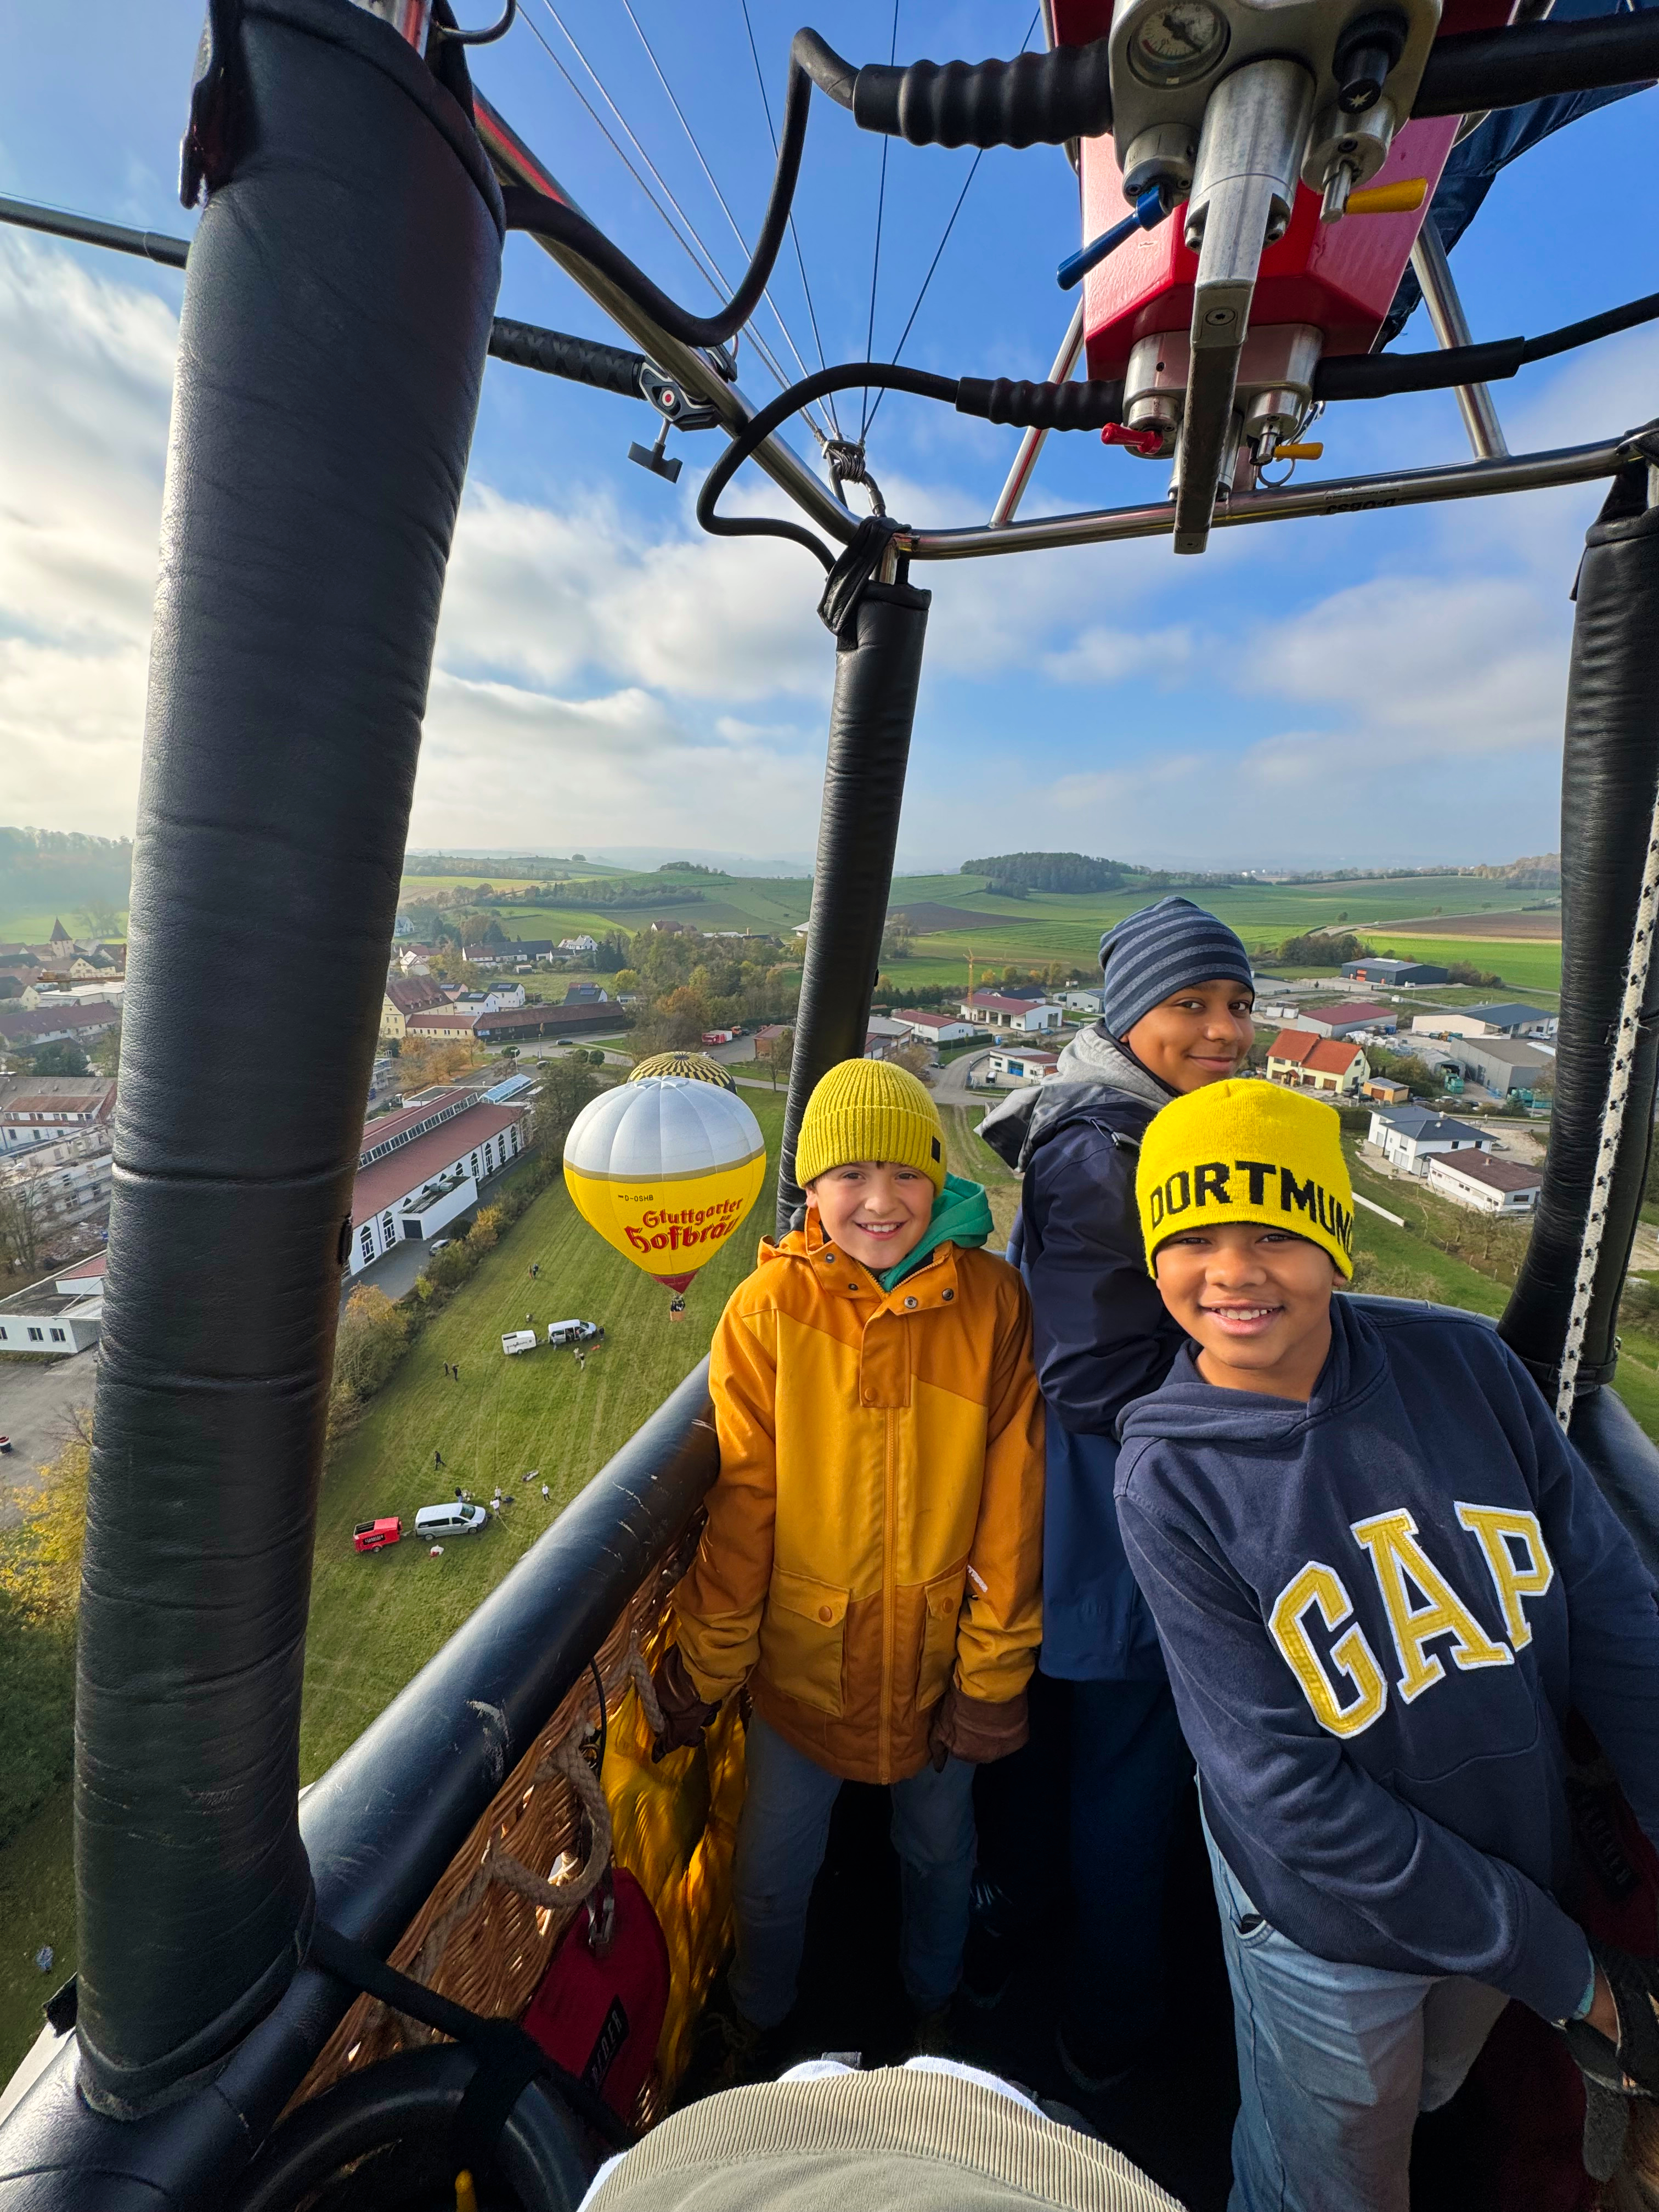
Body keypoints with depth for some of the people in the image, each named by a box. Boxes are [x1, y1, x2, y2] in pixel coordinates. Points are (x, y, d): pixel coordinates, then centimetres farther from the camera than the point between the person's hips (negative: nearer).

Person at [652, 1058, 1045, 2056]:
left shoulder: (992, 1299, -16)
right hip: (803, 1655, 0)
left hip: (939, 1653, 1)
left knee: (940, 1853, 27)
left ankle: (934, 2009, 61)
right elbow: (742, 1498, -12)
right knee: (773, 1873, 22)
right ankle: (758, 2031, 56)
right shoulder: (770, 1306, -18)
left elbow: (1013, 1496, -10)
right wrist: (706, 1664, -5)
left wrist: (994, 1672, -6)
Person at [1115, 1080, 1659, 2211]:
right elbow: (1288, 1791, -20)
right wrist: (1565, 1968, -16)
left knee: (1417, 2115, 31)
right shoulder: (1169, 1478, -25)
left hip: (1523, 1878, 4)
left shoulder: (1464, 1362, -17)